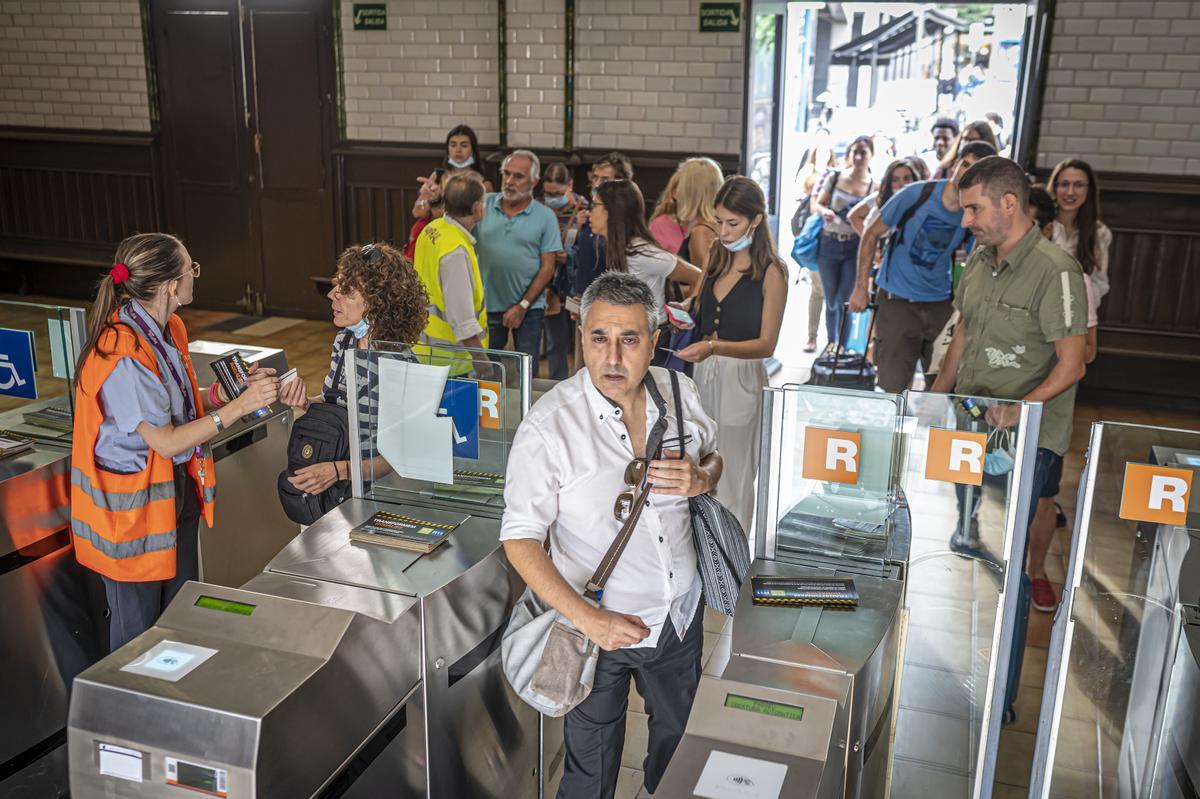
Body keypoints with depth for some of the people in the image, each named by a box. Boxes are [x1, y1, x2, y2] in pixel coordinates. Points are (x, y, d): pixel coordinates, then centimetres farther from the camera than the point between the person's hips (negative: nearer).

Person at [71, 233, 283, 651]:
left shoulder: (169, 329, 2)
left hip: (178, 488, 9)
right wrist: (240, 405, -26)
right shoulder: (124, 355, -27)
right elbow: (166, 442, -25)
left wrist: (235, 388, -2)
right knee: (138, 625, 8)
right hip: (135, 502, -9)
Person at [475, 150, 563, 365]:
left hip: (528, 308, -1)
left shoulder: (545, 216, -3)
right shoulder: (484, 205, 1)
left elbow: (548, 267, -4)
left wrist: (523, 305, -10)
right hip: (488, 306, 1)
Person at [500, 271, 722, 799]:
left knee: (679, 736, 29)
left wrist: (699, 479, -14)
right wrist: (588, 619, -27)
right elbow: (520, 541, -19)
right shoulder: (549, 425, -23)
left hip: (681, 613, 5)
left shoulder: (678, 394, -8)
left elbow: (714, 458, 11)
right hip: (598, 625, -5)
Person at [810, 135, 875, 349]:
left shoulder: (874, 187, -3)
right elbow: (816, 204, 6)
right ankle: (831, 341, 25)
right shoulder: (835, 177, 2)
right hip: (828, 244, 2)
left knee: (845, 299, -3)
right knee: (831, 299, 11)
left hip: (855, 247, -2)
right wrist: (823, 211, -16)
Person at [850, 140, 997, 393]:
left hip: (941, 304, 3)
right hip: (897, 302, -3)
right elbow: (872, 234, -2)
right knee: (893, 387, -6)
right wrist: (861, 288, -4)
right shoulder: (917, 193, -12)